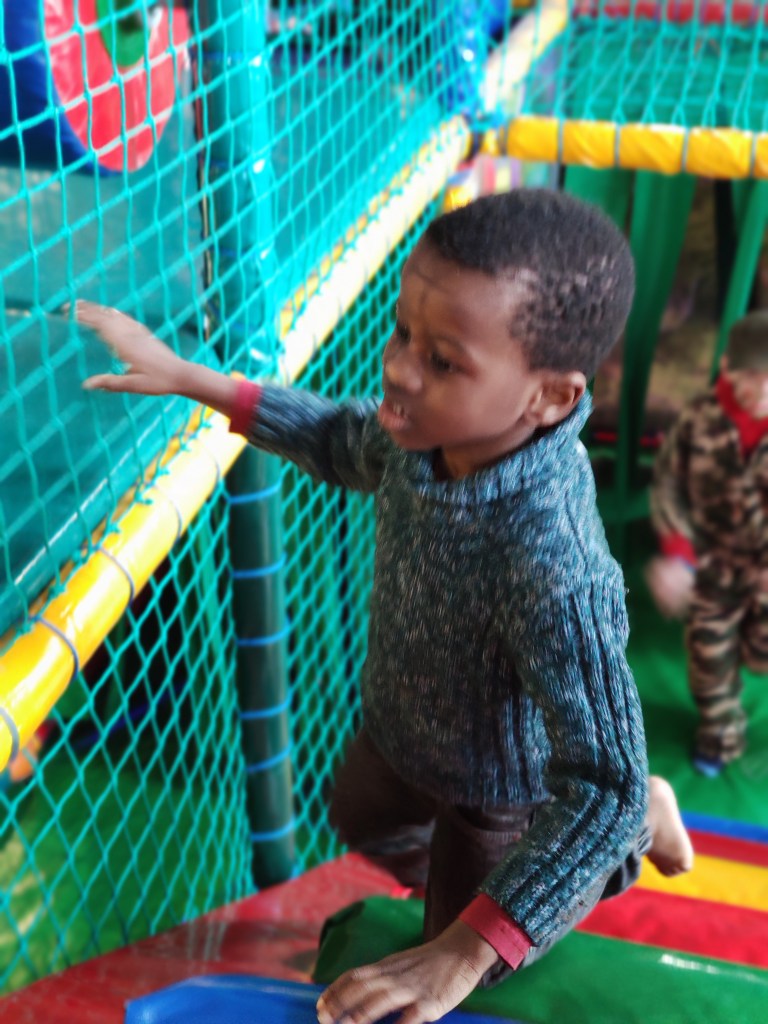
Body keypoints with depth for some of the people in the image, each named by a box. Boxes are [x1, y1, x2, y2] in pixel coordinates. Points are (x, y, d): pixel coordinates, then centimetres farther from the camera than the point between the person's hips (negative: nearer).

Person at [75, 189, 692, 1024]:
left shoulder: (554, 568, -47)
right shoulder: (435, 426, -25)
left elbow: (600, 787, -41)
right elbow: (340, 441, -2)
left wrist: (462, 955, -43)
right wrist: (185, 378, -4)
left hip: (499, 788, -6)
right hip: (398, 731, 6)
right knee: (361, 824, 34)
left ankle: (639, 828, 34)